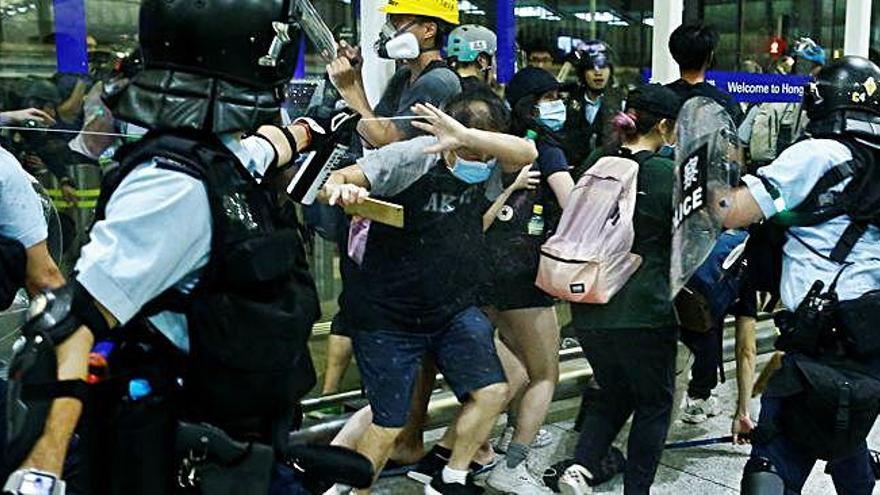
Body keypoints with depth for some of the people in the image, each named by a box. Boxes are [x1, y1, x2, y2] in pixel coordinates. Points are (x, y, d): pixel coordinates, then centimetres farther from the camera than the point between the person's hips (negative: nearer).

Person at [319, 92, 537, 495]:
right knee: (388, 424, 2)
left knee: (492, 391, -3)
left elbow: (526, 153, -28)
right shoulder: (409, 158, -20)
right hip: (389, 320, -5)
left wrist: (466, 135, -44)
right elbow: (334, 180, -24)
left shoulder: (485, 163, -7)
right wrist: (340, 189, -49)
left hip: (454, 310, 5)